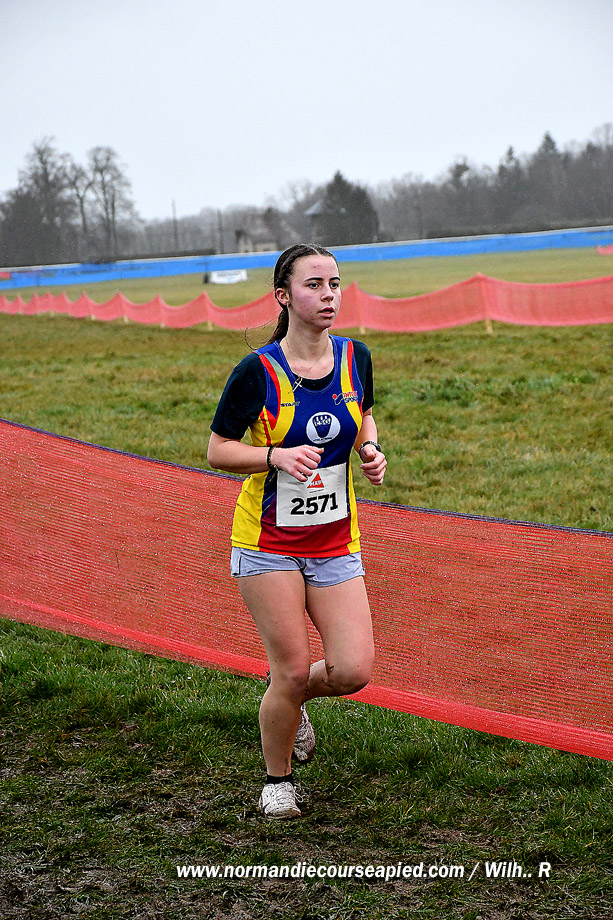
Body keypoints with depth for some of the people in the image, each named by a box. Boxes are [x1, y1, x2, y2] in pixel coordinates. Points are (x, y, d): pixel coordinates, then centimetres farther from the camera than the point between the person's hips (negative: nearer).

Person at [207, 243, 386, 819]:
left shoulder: (355, 358, -1)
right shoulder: (258, 371, -14)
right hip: (268, 540, -4)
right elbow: (217, 450, -7)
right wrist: (277, 455, -25)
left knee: (353, 672, -5)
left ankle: (289, 694, 30)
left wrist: (370, 449, -3)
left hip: (335, 541, 4)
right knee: (293, 669, -2)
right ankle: (277, 782, 24)